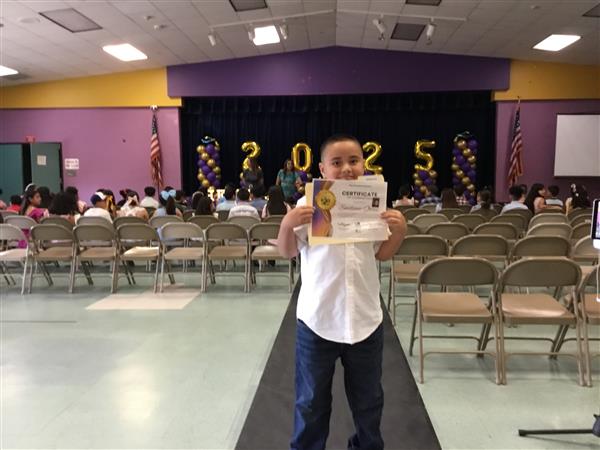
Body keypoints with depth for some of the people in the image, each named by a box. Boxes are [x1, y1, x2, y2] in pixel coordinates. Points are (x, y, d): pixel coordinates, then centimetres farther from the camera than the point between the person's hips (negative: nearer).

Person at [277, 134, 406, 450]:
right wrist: (287, 225, -21)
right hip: (317, 318, -2)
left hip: (365, 318, 3)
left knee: (367, 397, 22)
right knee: (311, 399, 16)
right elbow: (288, 252, -3)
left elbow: (382, 254, 8)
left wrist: (400, 231, -9)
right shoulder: (308, 205, -8)